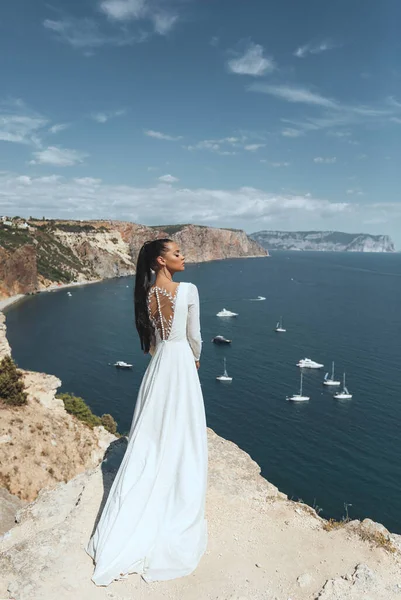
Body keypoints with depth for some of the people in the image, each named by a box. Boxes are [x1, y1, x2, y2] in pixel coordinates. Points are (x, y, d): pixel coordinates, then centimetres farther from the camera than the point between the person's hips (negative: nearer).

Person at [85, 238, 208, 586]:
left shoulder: (146, 293, 1)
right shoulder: (188, 290, -14)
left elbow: (150, 338, 8)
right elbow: (194, 335, -5)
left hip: (158, 364, 5)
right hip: (182, 363, -5)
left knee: (150, 434, 13)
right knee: (181, 435, 8)